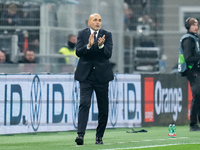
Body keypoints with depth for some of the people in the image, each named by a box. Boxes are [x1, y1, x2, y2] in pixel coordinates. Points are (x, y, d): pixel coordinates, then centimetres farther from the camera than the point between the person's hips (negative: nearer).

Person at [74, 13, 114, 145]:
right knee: (84, 103, -14)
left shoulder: (107, 35, 4)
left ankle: (99, 136, 17)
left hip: (102, 75, 1)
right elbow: (78, 52, -7)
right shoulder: (82, 34, 5)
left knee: (103, 108, 6)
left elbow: (108, 54, -7)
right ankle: (81, 134, -22)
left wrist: (101, 45, -26)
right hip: (86, 75, -1)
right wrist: (89, 45, -24)